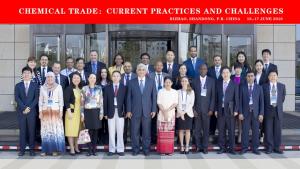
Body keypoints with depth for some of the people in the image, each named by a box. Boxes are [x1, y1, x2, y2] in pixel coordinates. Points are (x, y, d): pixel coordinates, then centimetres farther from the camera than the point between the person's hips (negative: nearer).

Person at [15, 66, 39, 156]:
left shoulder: (35, 85, 6)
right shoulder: (18, 85, 9)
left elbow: (36, 98, -1)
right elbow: (16, 98, -1)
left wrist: (29, 108, -11)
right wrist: (24, 108, -12)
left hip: (32, 111, -1)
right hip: (21, 111, 1)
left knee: (32, 130, 1)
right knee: (22, 131, 3)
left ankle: (32, 149, 7)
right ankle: (22, 149, 7)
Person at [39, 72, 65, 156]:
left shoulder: (58, 87, 2)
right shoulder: (42, 87, 7)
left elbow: (61, 100, 2)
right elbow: (40, 100, 9)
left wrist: (61, 111, -5)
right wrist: (40, 112, 2)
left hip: (55, 111, -2)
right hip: (45, 112, 2)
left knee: (56, 130, -3)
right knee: (46, 131, 2)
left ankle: (55, 150, 4)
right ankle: (45, 150, 8)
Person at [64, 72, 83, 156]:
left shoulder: (81, 89, 10)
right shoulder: (69, 88, -6)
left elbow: (82, 101, 13)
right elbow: (66, 101, -11)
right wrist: (69, 111, -19)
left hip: (79, 112, 5)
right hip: (71, 111, -5)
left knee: (78, 129, 8)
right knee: (71, 129, -2)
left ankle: (76, 147, 17)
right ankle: (72, 149, 2)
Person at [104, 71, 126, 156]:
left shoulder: (124, 88, 5)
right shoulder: (107, 88, 7)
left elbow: (125, 100, 3)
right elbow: (105, 101, 5)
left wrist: (125, 111, -5)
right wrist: (105, 113, -1)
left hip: (120, 112, -1)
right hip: (111, 112, 1)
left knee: (120, 132, 2)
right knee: (111, 132, 4)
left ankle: (120, 150, 9)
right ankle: (111, 149, 11)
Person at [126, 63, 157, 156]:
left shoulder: (151, 82, 7)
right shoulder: (131, 82, 5)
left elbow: (154, 96, 5)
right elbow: (129, 97, 4)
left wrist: (154, 110, 0)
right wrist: (128, 110, -2)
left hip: (147, 111, 0)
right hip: (135, 111, 0)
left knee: (147, 132, 5)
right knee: (134, 132, 4)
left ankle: (146, 149, 16)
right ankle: (135, 149, 15)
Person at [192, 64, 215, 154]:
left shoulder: (211, 81, 4)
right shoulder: (195, 81, 6)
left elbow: (213, 96, 2)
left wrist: (211, 109, -5)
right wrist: (193, 109, -3)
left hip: (207, 108, -1)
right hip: (197, 108, 1)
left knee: (206, 129, 3)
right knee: (197, 129, 2)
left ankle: (205, 147, 12)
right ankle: (198, 146, 13)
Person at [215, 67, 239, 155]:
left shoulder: (234, 84, 3)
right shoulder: (218, 84, 10)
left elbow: (236, 98, 0)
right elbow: (216, 98, 9)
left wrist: (236, 110, -6)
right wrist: (216, 110, 4)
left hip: (230, 110, -2)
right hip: (221, 110, 2)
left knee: (231, 130, 2)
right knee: (221, 130, 5)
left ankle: (231, 148, 10)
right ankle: (222, 148, 13)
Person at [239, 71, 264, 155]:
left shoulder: (259, 88, 7)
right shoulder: (242, 87, 4)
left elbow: (261, 101, 5)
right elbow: (240, 101, 2)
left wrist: (261, 113, -3)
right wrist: (240, 113, -5)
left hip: (255, 112, 1)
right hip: (245, 112, -1)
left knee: (256, 131, 4)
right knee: (245, 131, 1)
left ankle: (255, 148, 13)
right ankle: (244, 148, 9)